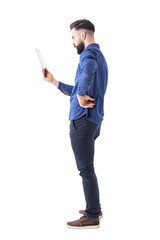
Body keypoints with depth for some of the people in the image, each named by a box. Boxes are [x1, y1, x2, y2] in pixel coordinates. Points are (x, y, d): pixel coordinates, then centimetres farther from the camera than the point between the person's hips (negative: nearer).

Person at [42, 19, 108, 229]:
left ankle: (92, 217, 7)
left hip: (83, 121, -10)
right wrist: (53, 81, 26)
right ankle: (94, 208, 30)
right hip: (92, 120, 10)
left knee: (86, 169, -2)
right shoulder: (99, 56, 21)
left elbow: (88, 70, -40)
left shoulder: (89, 54, -11)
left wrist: (81, 96, -30)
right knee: (87, 167, 19)